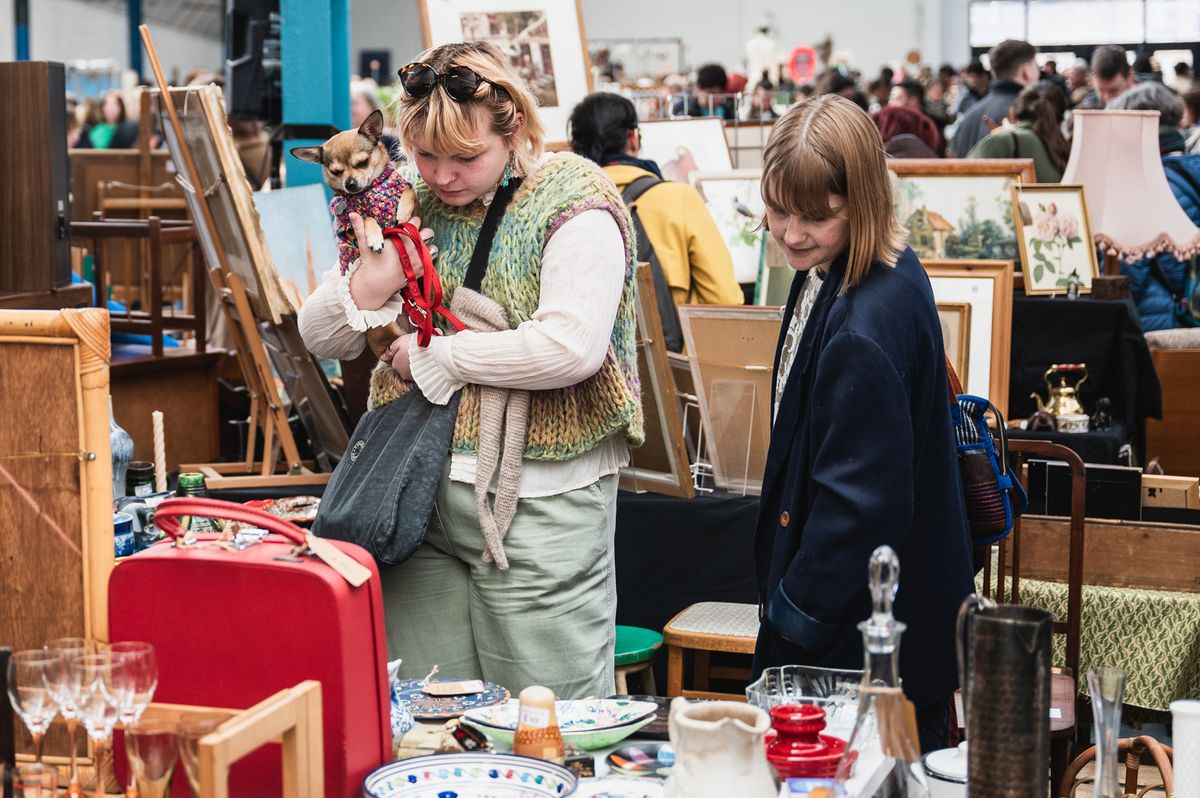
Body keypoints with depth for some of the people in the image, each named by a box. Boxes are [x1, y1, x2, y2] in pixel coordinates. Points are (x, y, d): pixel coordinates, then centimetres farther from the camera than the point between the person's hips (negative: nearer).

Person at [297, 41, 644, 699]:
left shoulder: (573, 202, -9)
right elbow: (319, 338, 12)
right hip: (421, 490, 6)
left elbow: (571, 348, -25)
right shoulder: (412, 202, 9)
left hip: (539, 503, -6)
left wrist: (436, 357, -13)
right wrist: (369, 282, -11)